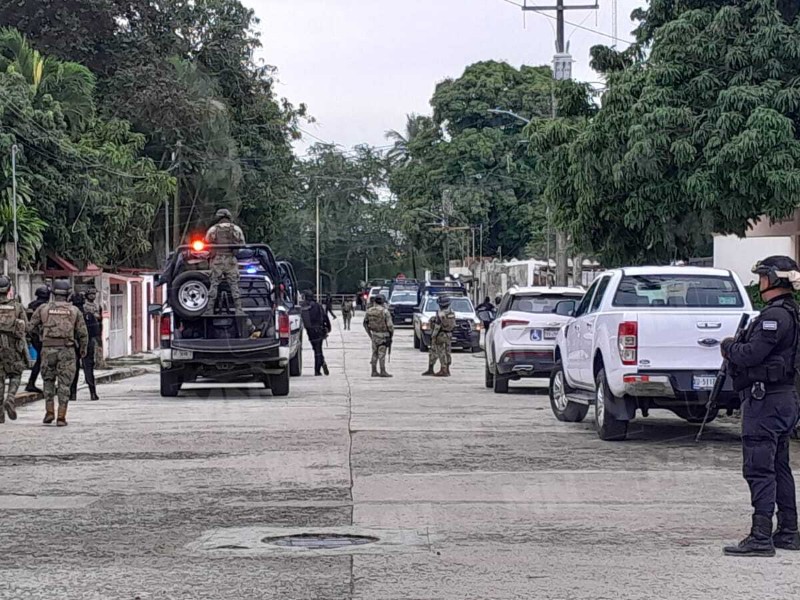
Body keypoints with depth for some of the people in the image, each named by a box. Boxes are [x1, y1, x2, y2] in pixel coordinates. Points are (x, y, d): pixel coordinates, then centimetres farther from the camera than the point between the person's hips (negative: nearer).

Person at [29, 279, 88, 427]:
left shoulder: (43, 308, 3)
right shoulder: (74, 310, 3)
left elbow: (31, 326, 9)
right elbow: (82, 333, 5)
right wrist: (83, 348, 21)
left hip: (48, 349, 1)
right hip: (67, 350, -1)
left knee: (48, 381, 18)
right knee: (64, 384, 3)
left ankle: (49, 412, 9)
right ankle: (61, 417, -2)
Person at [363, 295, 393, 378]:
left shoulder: (369, 311, 2)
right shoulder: (385, 312, -15)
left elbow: (365, 323, 11)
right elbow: (390, 325, -15)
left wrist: (369, 333, 21)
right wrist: (391, 333, 2)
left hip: (374, 334, 5)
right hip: (383, 335, -5)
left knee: (375, 353, 13)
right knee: (381, 354, -4)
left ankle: (374, 371, 14)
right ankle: (383, 372, -3)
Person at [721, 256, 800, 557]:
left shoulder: (776, 315, -18)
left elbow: (751, 355, -22)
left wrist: (729, 346, -4)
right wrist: (737, 348, 7)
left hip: (765, 400, -11)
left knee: (759, 469, -10)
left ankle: (761, 537, -11)